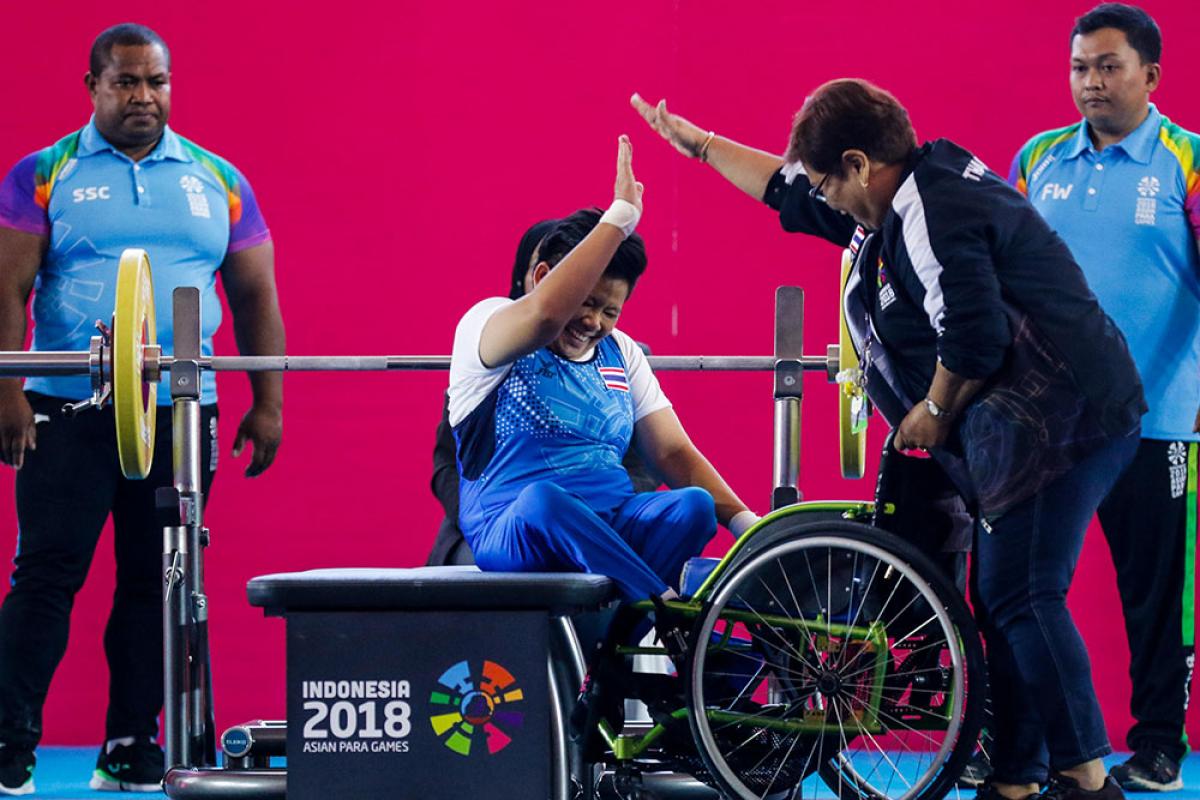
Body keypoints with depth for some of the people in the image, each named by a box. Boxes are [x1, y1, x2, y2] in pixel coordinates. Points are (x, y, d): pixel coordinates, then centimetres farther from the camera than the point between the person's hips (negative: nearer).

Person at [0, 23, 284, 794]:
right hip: (68, 412, -3)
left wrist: (267, 404, 6)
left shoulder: (218, 181, 11)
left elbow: (255, 298, 12)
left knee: (154, 584, 6)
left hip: (180, 415, 3)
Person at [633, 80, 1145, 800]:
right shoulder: (919, 195, 18)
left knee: (1023, 599, -14)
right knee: (1004, 603, 9)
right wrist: (698, 143, 39)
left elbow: (973, 337, -24)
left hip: (1061, 416, -11)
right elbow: (787, 189, 32)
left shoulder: (933, 214, -15)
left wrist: (934, 410, -6)